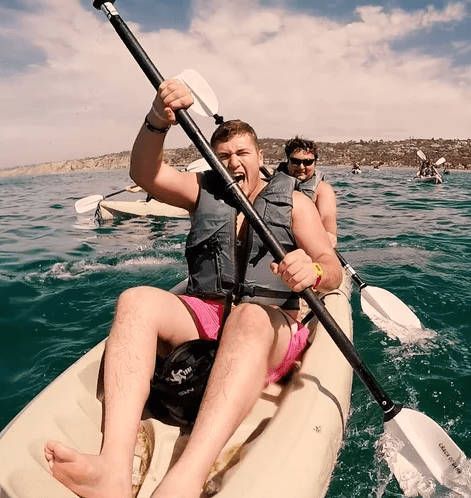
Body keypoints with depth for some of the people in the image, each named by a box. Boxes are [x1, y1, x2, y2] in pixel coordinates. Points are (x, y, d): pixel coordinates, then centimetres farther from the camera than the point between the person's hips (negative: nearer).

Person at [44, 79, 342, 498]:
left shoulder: (294, 203, 11)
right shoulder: (203, 192, 17)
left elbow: (333, 271, 0)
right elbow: (144, 174, -1)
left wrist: (313, 271, -25)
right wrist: (159, 120, -21)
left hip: (271, 325, -2)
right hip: (203, 316, 3)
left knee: (249, 317, -37)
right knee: (136, 300, -26)